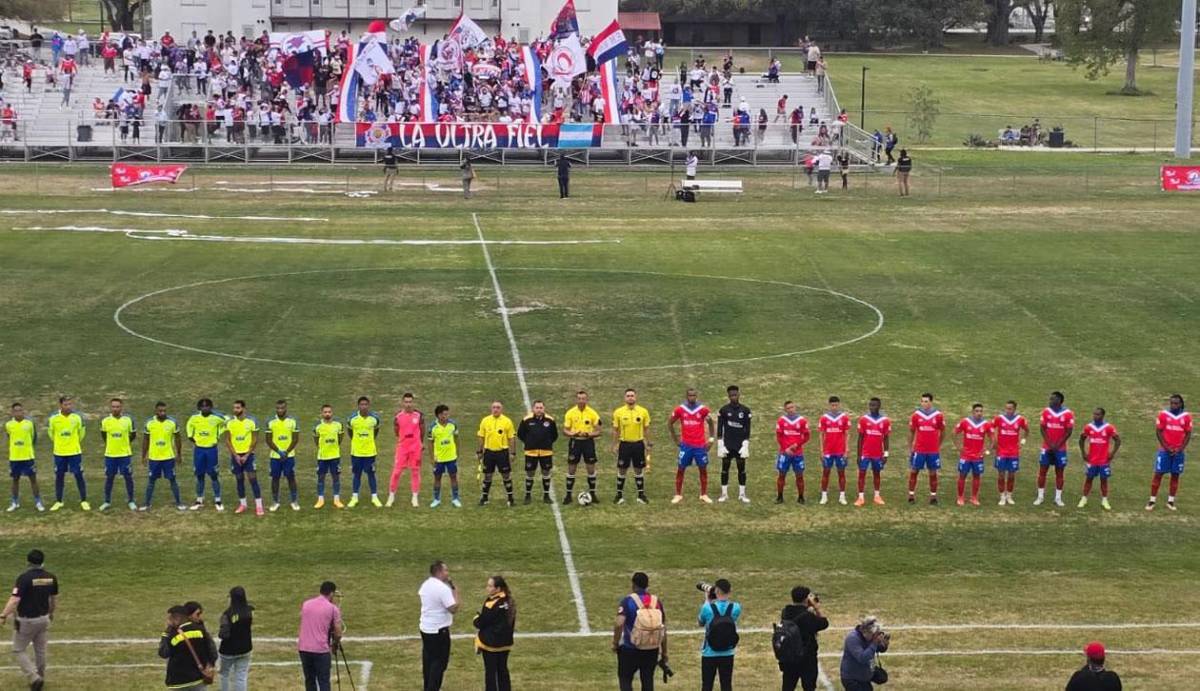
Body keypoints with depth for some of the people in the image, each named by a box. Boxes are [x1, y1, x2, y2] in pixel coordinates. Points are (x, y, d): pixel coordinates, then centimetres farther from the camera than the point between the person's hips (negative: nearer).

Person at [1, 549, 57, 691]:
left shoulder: (24, 577, -20)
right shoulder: (50, 577, -1)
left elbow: (14, 600, -25)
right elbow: (54, 598, 12)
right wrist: (51, 612, 29)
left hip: (26, 621, -5)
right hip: (44, 619, 6)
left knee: (19, 651, 7)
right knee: (40, 651, 18)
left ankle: (34, 677, -7)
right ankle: (40, 678, 27)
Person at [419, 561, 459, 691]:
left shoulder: (425, 584, 5)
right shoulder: (443, 588, -22)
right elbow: (453, 608, -25)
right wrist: (455, 593, -10)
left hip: (425, 628, 8)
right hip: (439, 630, -8)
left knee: (428, 659, 17)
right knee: (439, 662, 0)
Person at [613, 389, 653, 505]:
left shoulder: (643, 412, -1)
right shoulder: (618, 412, -2)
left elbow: (646, 429, 6)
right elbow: (615, 430, 4)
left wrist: (648, 444, 4)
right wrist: (614, 445, 1)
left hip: (638, 444, 0)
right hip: (624, 444, 0)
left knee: (639, 470, 7)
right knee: (621, 470, 4)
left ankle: (641, 495, 15)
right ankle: (619, 495, 14)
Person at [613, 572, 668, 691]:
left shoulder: (628, 601, -10)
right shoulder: (657, 601, 2)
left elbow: (619, 624, -21)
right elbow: (663, 629, 4)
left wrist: (615, 643, -7)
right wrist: (664, 652, 13)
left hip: (630, 649, -3)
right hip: (652, 650, 3)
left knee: (625, 679, 11)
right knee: (647, 681, 14)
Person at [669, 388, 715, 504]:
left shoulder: (703, 409, -3)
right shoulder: (680, 409, -2)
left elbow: (711, 423, 11)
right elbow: (670, 423, 11)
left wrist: (711, 439, 4)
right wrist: (675, 439, 9)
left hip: (700, 445, 0)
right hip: (686, 445, 0)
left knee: (703, 469, 5)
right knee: (681, 469, 1)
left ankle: (704, 495, 15)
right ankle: (678, 495, 10)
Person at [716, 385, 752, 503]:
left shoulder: (745, 411, 2)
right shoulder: (723, 410, 0)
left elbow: (747, 429, 2)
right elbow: (719, 428, 1)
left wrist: (746, 444, -6)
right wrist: (720, 444, -6)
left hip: (740, 444, 0)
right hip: (727, 444, 0)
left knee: (741, 469, 3)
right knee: (725, 468, 3)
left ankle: (742, 494, 9)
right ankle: (724, 493, 10)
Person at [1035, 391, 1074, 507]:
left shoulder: (1068, 414, -7)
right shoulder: (1046, 411, 0)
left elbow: (1069, 431, -6)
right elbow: (1042, 428, 0)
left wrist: (1057, 445, -11)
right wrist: (1049, 444, -9)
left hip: (1060, 448, -2)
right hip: (1046, 448, 2)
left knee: (1059, 472, 4)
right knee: (1042, 471, 2)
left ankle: (1058, 498, 11)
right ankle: (1040, 496, 10)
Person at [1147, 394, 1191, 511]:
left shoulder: (1186, 417, -1)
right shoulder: (1163, 414, -5)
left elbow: (1188, 434, 3)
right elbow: (1158, 432, -3)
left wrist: (1180, 449, -7)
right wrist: (1166, 447, -9)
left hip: (1179, 451, 2)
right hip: (1164, 450, -2)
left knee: (1175, 475, 5)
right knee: (1158, 474, -1)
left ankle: (1171, 501, 13)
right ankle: (1152, 500, 3)